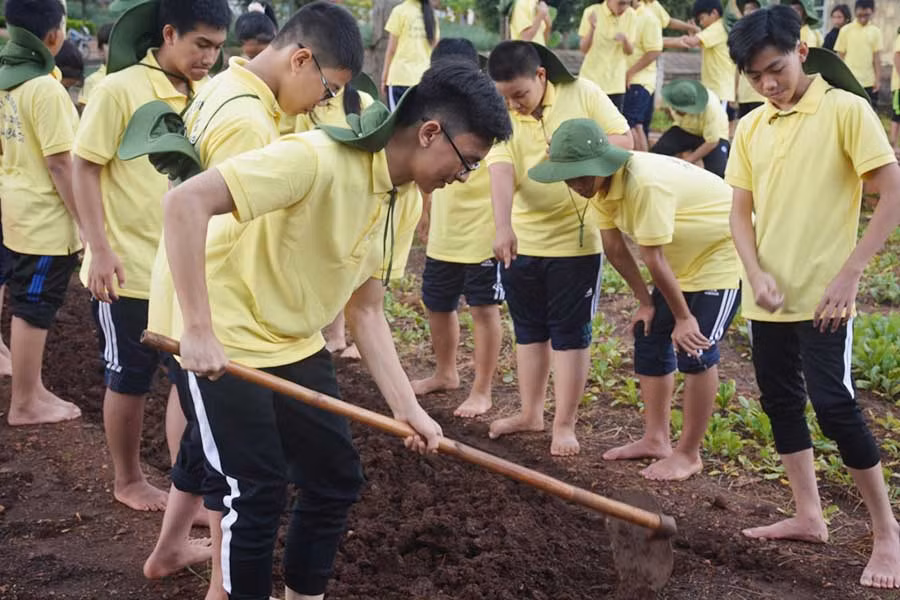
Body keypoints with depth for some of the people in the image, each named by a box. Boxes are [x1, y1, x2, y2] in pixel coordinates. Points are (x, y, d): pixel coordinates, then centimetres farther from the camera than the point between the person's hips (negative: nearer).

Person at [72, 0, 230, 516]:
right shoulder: (121, 90, -13)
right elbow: (86, 168, -11)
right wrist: (100, 250, -17)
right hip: (130, 268, -5)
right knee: (130, 379, 9)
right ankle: (128, 481, 28)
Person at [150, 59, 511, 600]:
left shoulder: (400, 199, 0)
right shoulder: (317, 159, -28)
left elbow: (366, 310, 5)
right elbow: (186, 201, -34)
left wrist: (408, 408, -3)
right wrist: (198, 329, -36)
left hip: (297, 344, 8)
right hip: (226, 342, -8)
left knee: (338, 479, 10)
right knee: (258, 494, -3)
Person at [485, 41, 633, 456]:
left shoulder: (582, 94, -8)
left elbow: (623, 139, -5)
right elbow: (500, 171, -22)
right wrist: (503, 227, -36)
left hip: (576, 239, -3)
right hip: (521, 241, 3)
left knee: (569, 332, 4)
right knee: (528, 329, 15)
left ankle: (564, 424, 13)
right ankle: (531, 413, 30)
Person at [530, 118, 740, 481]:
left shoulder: (645, 185, -36)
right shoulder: (599, 183, -9)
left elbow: (654, 261, -29)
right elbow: (614, 248, -2)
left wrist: (683, 317, -22)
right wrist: (645, 302, 1)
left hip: (722, 253, -9)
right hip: (684, 258, 9)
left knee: (695, 349, -11)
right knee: (650, 335, 9)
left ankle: (689, 454, 1)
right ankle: (656, 439, 20)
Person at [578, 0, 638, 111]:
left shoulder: (631, 15, -2)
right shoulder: (592, 12, -9)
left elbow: (630, 52, 0)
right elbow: (583, 49, -10)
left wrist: (625, 40, -22)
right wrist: (592, 28, -27)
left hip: (616, 83, 2)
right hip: (592, 80, -2)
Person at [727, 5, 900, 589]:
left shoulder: (846, 110, -11)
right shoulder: (751, 128, 6)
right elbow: (741, 212, 9)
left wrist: (849, 274, -18)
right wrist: (757, 274, -9)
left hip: (822, 294, -6)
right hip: (767, 294, 7)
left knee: (833, 403, -9)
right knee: (781, 400, 13)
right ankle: (809, 516, 27)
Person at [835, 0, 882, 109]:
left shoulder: (875, 31, 4)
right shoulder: (846, 30, -2)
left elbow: (877, 58, 4)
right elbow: (840, 57, 1)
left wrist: (878, 79, -2)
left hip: (870, 83, 2)